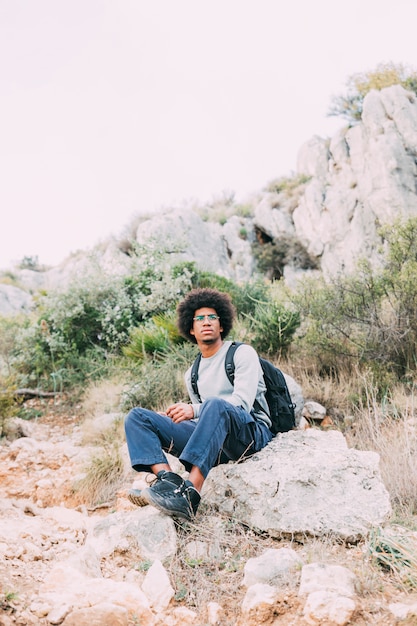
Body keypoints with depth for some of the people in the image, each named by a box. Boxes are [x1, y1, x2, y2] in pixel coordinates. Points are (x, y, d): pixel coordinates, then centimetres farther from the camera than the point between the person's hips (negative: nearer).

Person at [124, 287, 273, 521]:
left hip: (252, 433, -6)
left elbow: (242, 402, -13)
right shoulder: (192, 374, 21)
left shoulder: (243, 353, 2)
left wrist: (193, 410, -25)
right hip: (212, 442, 6)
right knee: (137, 417, -5)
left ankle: (189, 495, -45)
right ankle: (168, 479, -30)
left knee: (214, 405, -40)